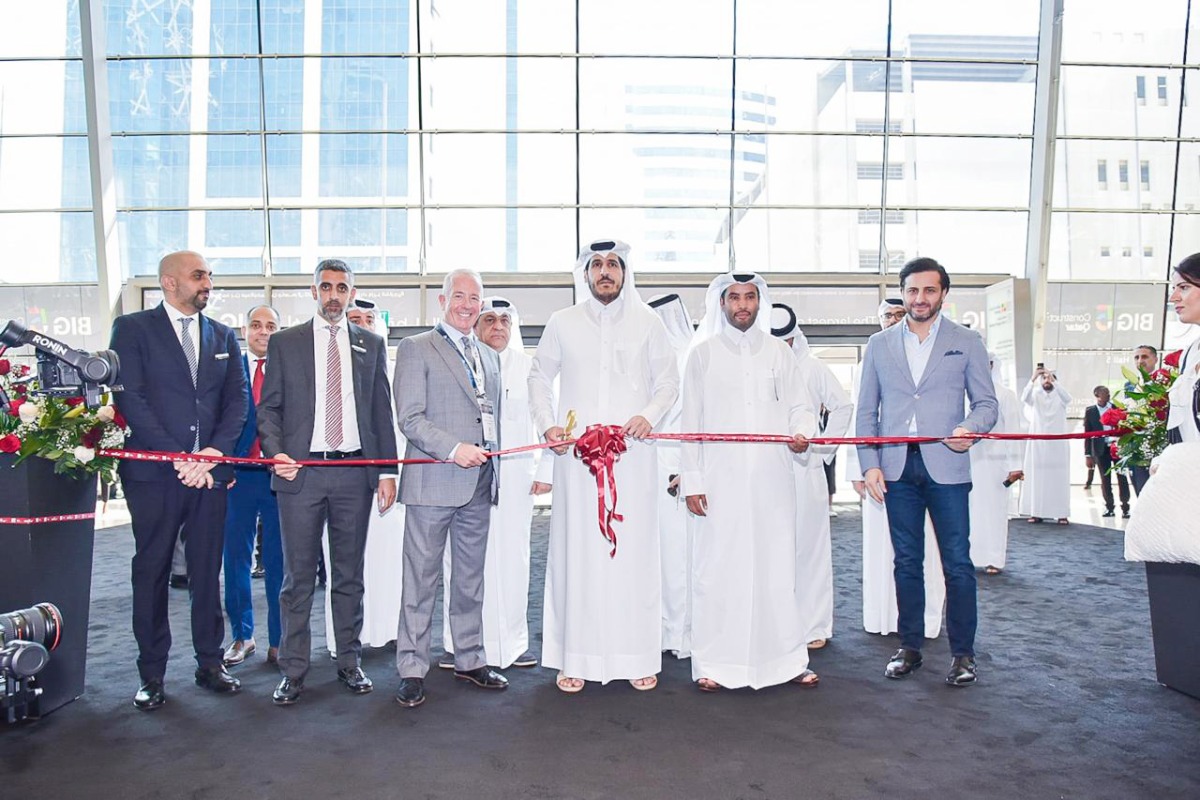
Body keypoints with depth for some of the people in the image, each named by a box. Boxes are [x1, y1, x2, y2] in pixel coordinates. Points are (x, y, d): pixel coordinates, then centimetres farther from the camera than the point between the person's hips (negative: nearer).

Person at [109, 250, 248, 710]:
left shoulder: (223, 336, 14)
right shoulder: (132, 328, 1)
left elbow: (238, 399, 8)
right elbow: (130, 398, -8)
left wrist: (214, 452, -8)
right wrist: (179, 458, -14)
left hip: (210, 470, 3)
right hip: (153, 472, -3)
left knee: (207, 569, 8)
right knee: (152, 570, 5)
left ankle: (210, 663, 19)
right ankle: (152, 674, 16)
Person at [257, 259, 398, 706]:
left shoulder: (371, 345, 11)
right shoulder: (284, 343, 7)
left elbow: (382, 412, 10)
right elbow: (268, 408, 5)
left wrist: (386, 471, 4)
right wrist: (275, 452, -13)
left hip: (354, 472, 2)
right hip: (300, 472, -1)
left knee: (350, 576, 10)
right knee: (298, 577, 3)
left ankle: (350, 662, 22)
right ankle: (293, 671, 14)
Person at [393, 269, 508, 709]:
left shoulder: (490, 357, 18)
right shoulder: (416, 348, -2)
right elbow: (409, 419, -10)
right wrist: (454, 450, -21)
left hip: (479, 483, 6)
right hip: (433, 482, -6)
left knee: (471, 578, 14)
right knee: (421, 579, 1)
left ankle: (469, 659, 26)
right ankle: (412, 669, 11)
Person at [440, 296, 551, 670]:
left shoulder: (528, 366, 8)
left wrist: (545, 471, 2)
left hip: (515, 471, 1)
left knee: (513, 558, 5)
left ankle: (513, 642, 18)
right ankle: (459, 643, 15)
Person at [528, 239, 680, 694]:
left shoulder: (648, 324, 8)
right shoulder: (562, 324, 9)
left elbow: (669, 382, 11)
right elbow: (539, 377, 17)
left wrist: (649, 415, -8)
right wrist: (546, 424, 2)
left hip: (632, 453, 0)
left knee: (634, 552, 1)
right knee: (576, 552, 1)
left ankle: (638, 656, 13)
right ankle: (574, 657, 12)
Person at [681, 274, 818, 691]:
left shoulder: (779, 352, 12)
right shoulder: (702, 354, 8)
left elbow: (800, 406, 11)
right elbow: (692, 422, 5)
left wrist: (802, 433, -12)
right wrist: (691, 480, -1)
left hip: (772, 478, 2)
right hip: (721, 480, -1)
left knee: (778, 563, 4)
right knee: (719, 567, -2)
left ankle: (787, 659, 16)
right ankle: (715, 664, 9)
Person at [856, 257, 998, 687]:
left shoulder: (966, 342, 7)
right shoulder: (879, 345, 11)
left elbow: (986, 401, 5)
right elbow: (867, 411, 10)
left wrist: (971, 428, -18)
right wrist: (869, 465, 0)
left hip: (946, 465, -1)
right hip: (897, 468, 2)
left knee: (957, 562, 0)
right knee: (907, 562, 9)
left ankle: (962, 652, 14)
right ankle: (909, 647, 20)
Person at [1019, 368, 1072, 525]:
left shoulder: (1059, 396, 6)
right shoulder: (1035, 395, 6)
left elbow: (1067, 399, -18)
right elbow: (1024, 399, -16)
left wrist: (1054, 380, -26)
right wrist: (1032, 379, -27)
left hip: (1057, 444, 0)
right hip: (1038, 444, 0)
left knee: (1058, 478, -2)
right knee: (1037, 477, -1)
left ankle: (1061, 513, -1)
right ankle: (1037, 512, 0)